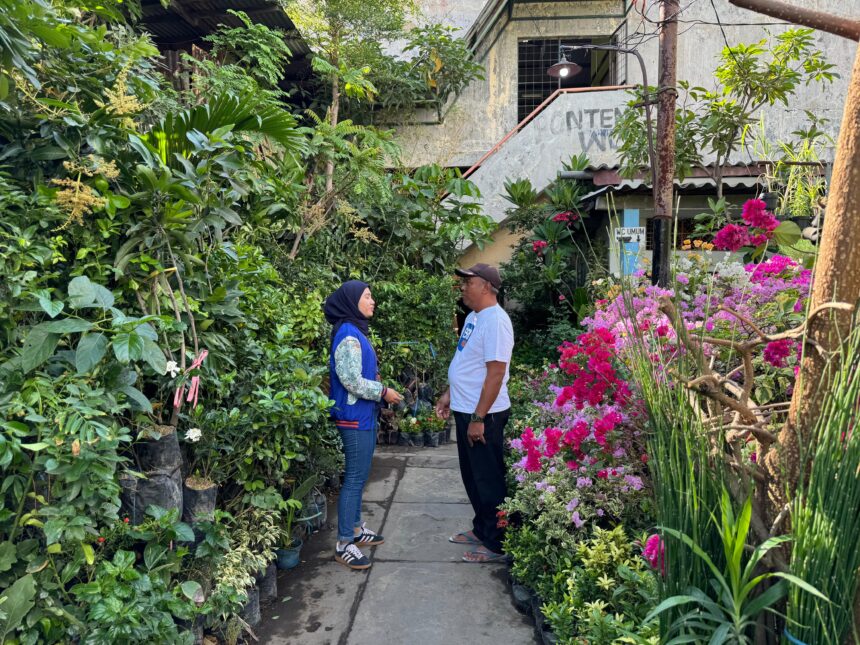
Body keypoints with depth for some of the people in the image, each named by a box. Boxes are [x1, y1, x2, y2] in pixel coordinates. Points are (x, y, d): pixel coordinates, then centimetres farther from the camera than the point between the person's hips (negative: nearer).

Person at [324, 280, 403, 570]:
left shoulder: (356, 332, 12)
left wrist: (377, 381, 7)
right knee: (354, 478, -3)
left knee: (359, 476, 18)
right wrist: (383, 392, -12)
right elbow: (352, 382, -22)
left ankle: (356, 529, 31)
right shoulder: (348, 335, -19)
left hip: (363, 415, 10)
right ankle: (343, 544, 7)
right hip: (354, 417, -10)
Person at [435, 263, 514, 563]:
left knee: (488, 480, 3)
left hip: (484, 415, -10)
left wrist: (478, 418, -24)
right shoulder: (473, 317, 10)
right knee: (472, 475, 20)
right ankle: (481, 529, 36)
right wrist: (450, 394, 19)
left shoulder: (495, 321, -20)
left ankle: (496, 544, 18)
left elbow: (496, 373, -24)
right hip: (465, 409, 10)